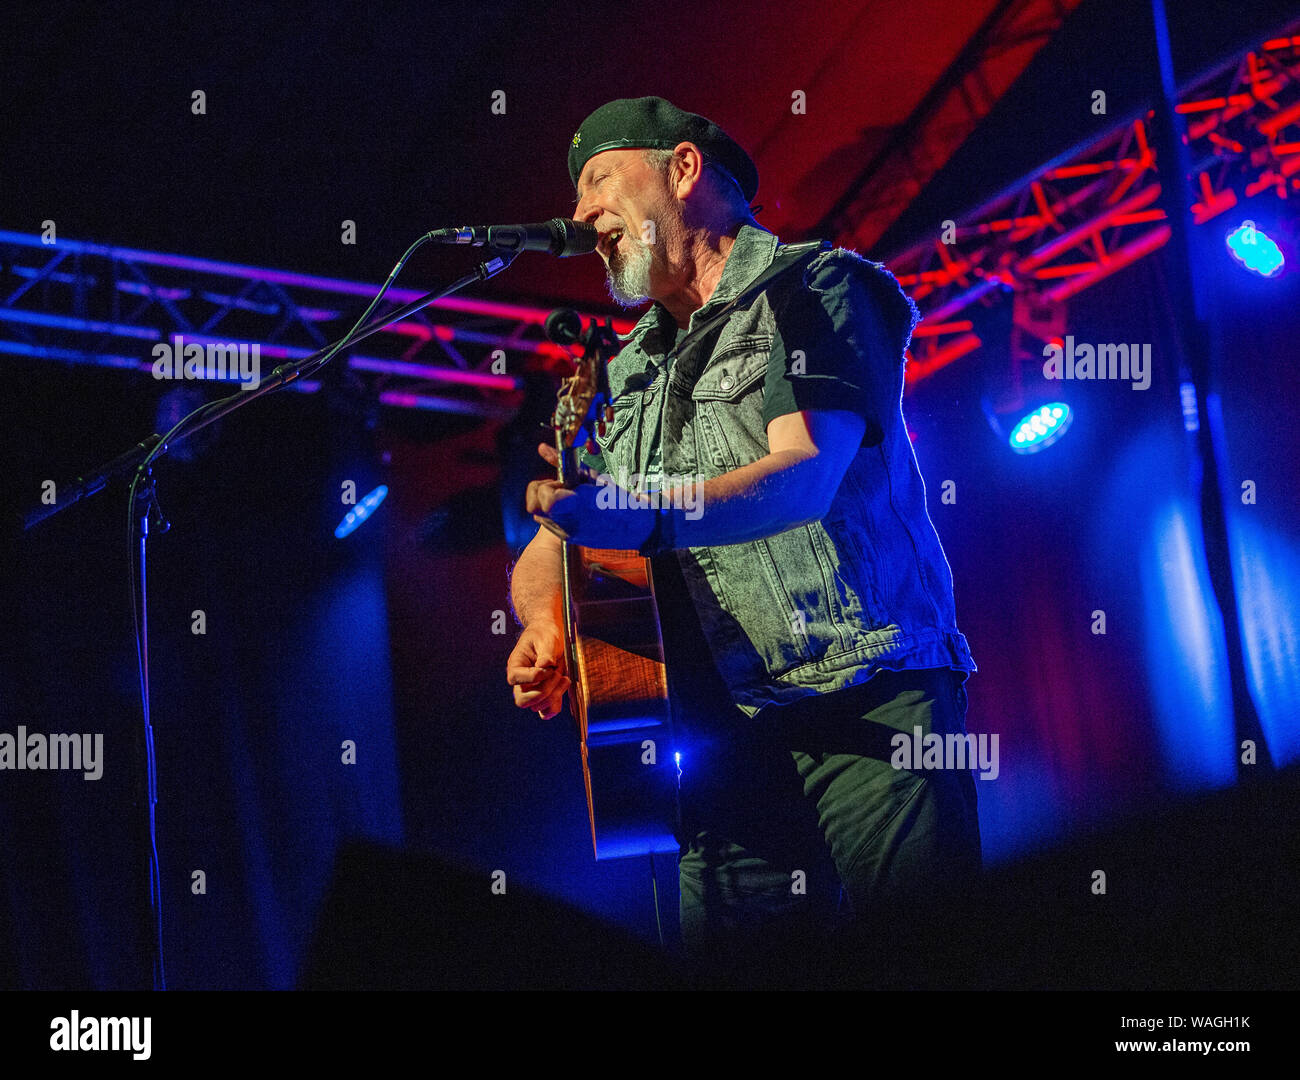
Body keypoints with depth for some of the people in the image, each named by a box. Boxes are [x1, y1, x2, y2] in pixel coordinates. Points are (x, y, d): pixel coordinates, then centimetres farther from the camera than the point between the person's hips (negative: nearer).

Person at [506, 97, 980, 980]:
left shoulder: (814, 288, 5)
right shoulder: (632, 373, 25)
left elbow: (804, 474, -12)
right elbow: (551, 547, 20)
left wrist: (643, 516, -28)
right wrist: (548, 625, -4)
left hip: (869, 704, -5)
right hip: (729, 735, 5)